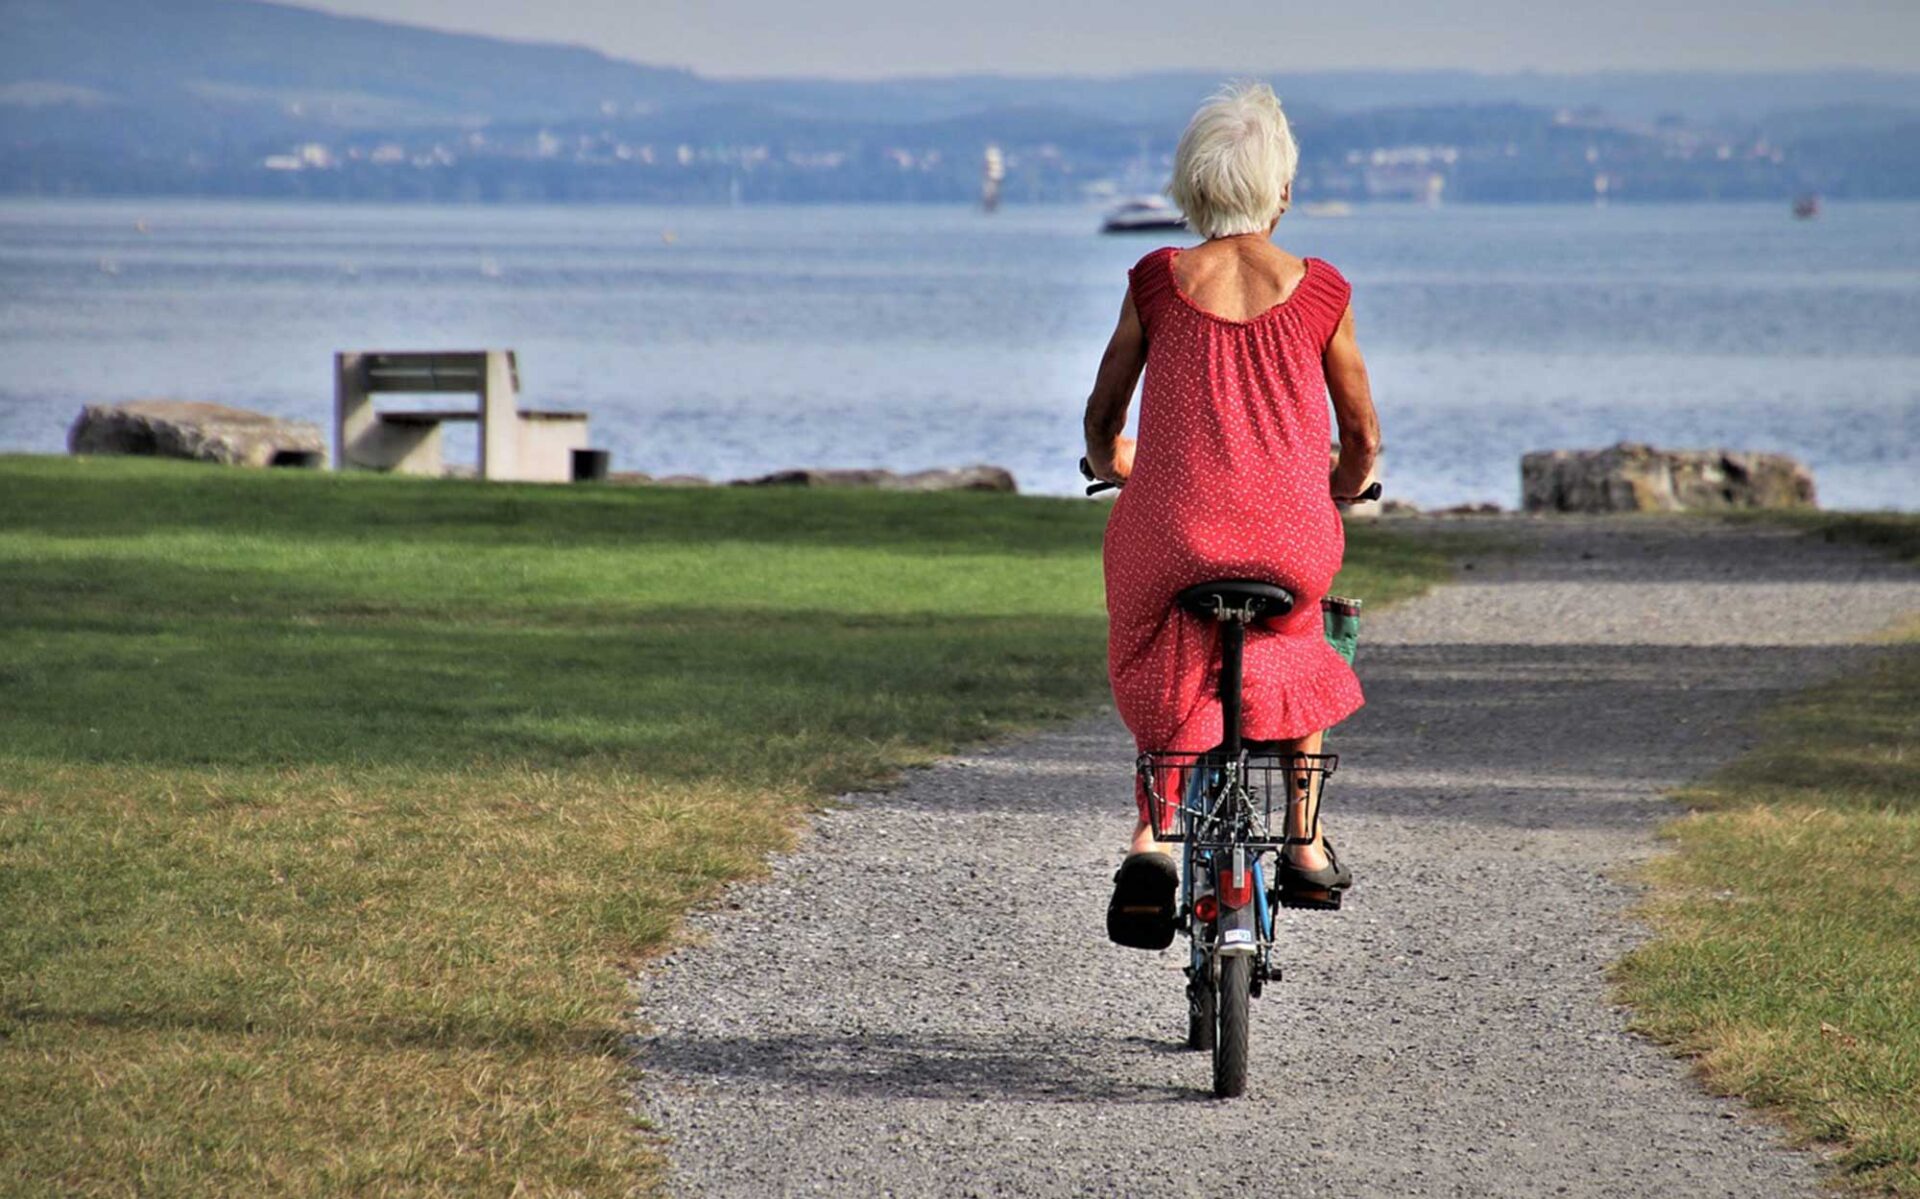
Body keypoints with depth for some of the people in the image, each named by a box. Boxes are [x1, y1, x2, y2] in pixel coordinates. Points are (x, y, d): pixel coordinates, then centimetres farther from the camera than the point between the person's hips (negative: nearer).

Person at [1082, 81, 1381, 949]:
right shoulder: (1318, 293, 2)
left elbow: (1102, 418, 12)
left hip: (1172, 535, 0)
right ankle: (1305, 842, 27)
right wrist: (1340, 495, 34)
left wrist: (1110, 467, 36)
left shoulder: (1157, 282, 2)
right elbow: (1362, 437, 12)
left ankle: (1151, 837, 2)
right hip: (1290, 538, 0)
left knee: (1164, 674, 25)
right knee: (1296, 645, 33)